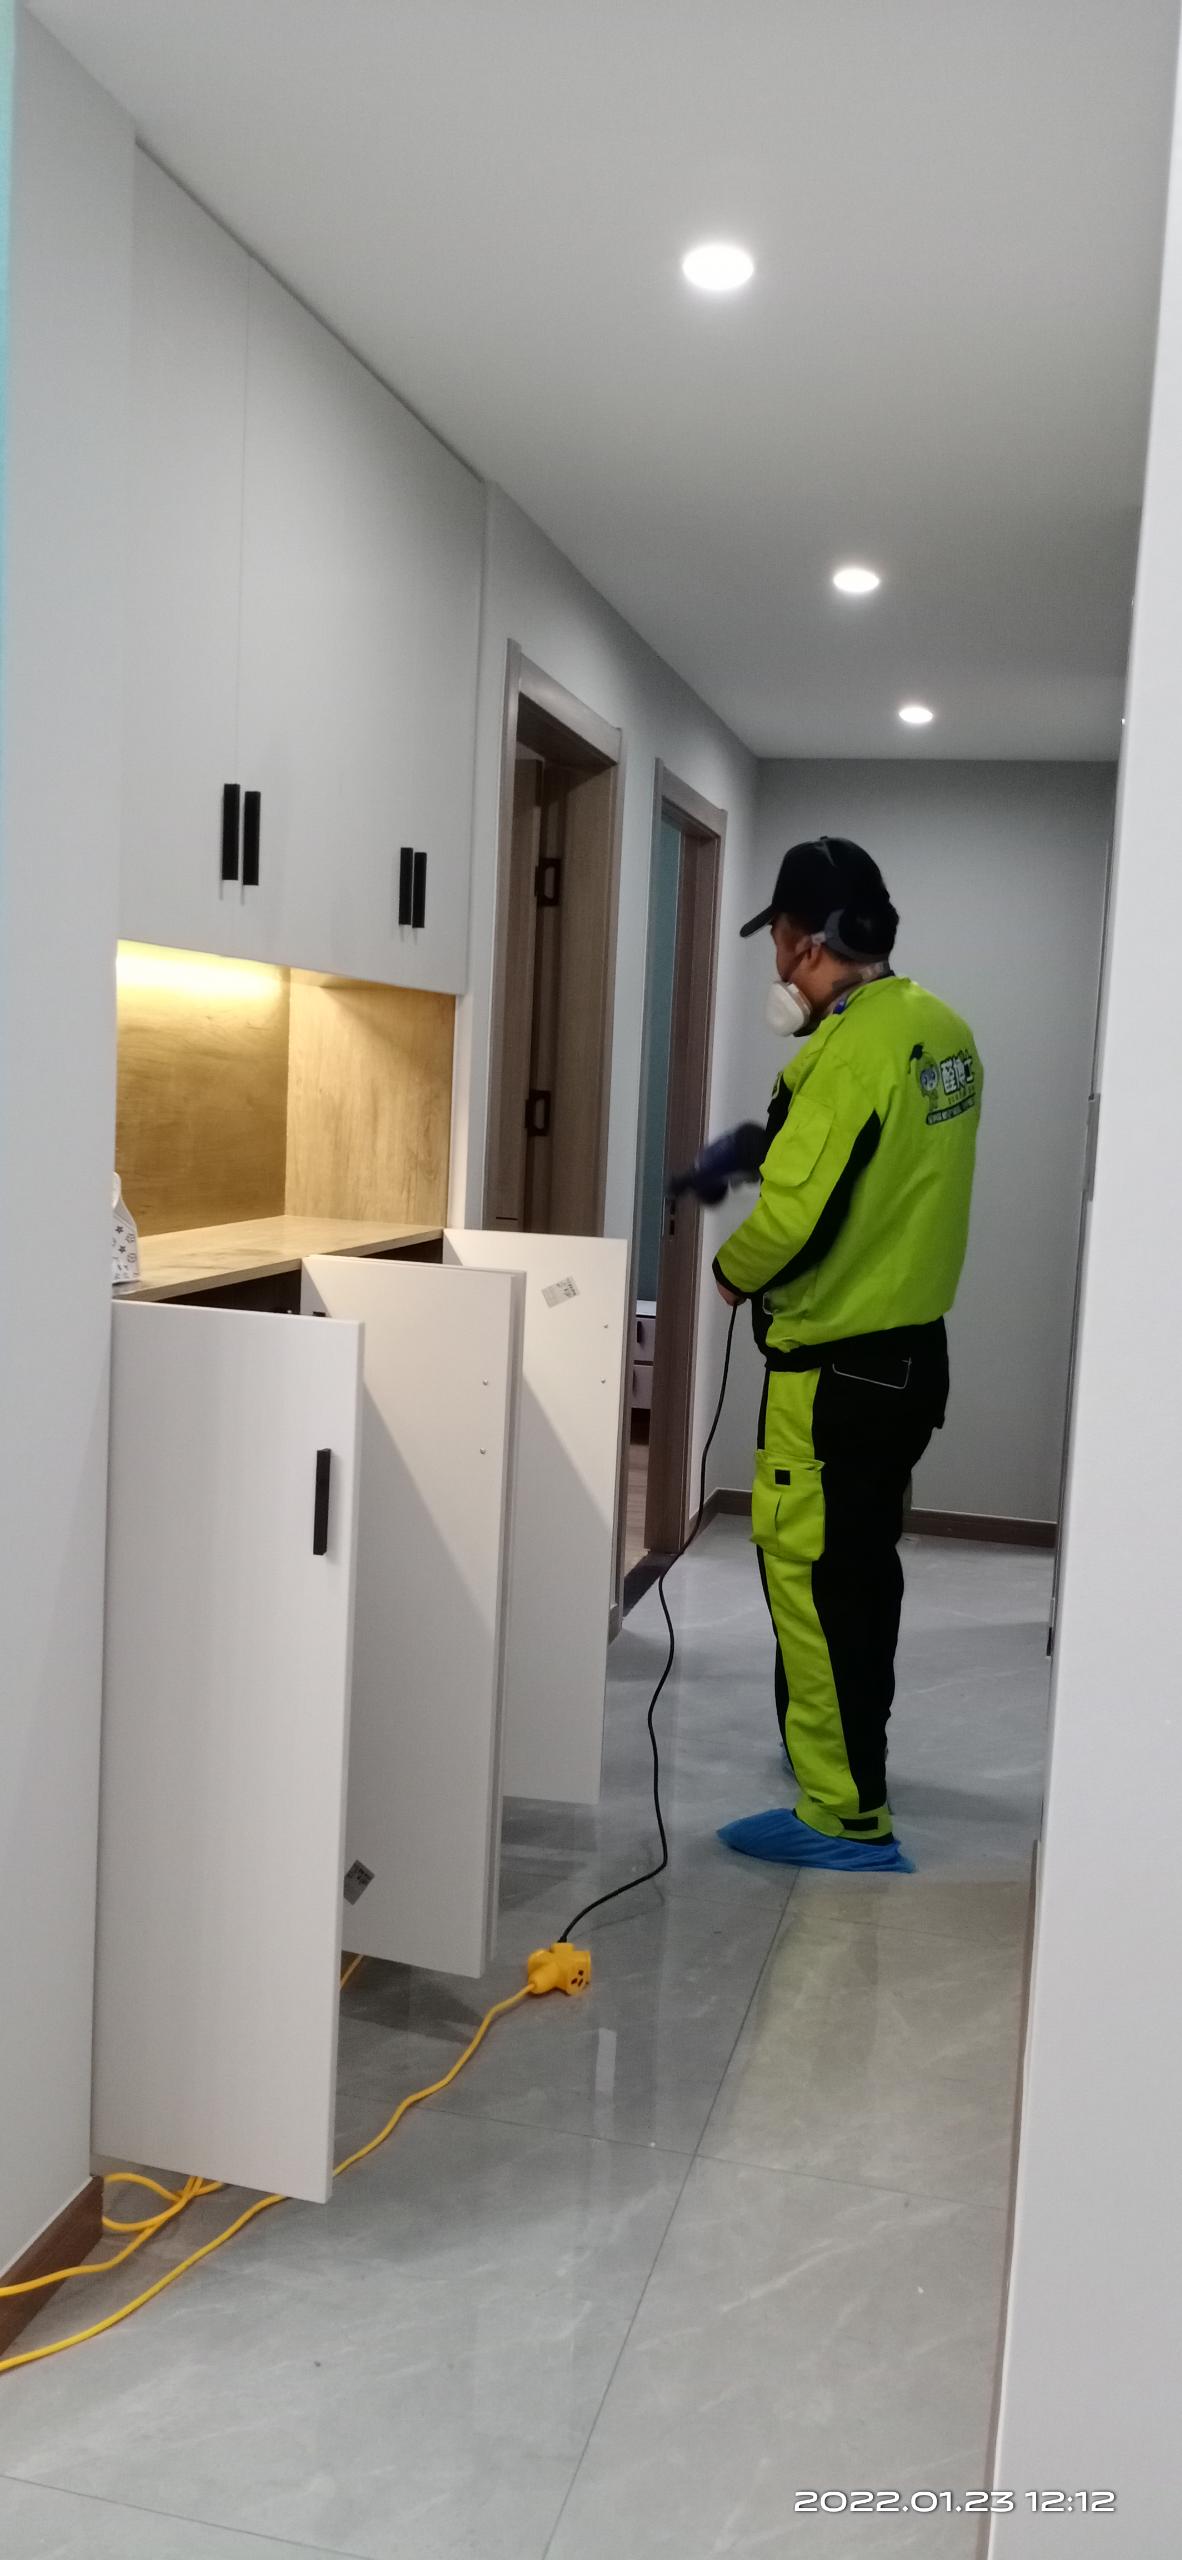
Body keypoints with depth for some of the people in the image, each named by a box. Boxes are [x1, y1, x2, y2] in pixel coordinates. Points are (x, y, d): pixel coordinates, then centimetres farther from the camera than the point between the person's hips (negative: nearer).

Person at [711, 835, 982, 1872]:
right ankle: (851, 1750, 38)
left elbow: (793, 1215, -25)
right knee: (863, 1565, 22)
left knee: (812, 1578, -1)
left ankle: (845, 1818, 6)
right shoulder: (943, 1028, 7)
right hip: (913, 1349, 9)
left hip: (837, 1367, -9)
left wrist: (733, 1269, -6)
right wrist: (785, 1139, 14)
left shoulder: (851, 1047, -22)